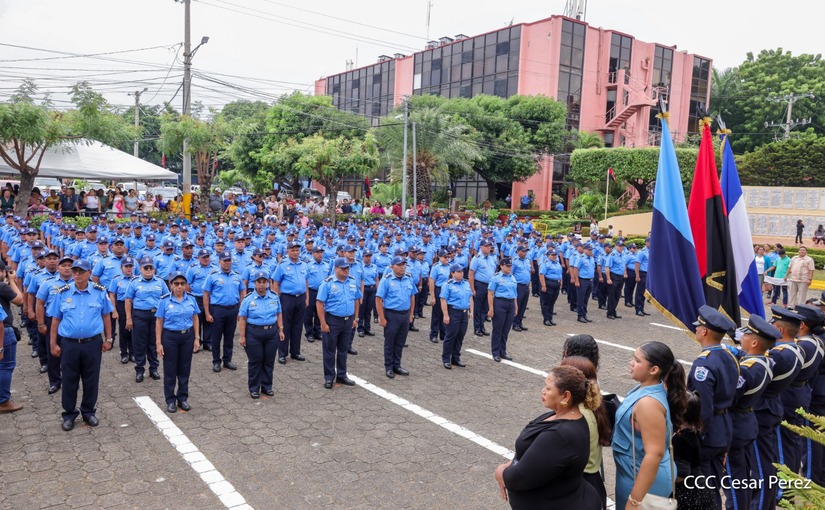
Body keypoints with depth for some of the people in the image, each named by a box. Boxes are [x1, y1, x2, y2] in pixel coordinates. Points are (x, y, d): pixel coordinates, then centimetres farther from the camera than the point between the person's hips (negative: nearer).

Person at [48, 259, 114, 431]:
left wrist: (108, 339, 4)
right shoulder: (63, 293, -2)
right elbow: (56, 320, 3)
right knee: (69, 380, 10)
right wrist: (53, 343, 2)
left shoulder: (100, 292, -3)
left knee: (91, 380, 10)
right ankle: (69, 414, 26)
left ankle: (88, 411, 27)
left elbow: (106, 317, 5)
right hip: (69, 344, 0)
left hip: (93, 343, 0)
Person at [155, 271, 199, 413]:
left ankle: (183, 398, 25)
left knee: (185, 369, 11)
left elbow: (195, 319, 6)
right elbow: (159, 322, -5)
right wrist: (158, 343, -7)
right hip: (170, 337, -2)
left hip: (188, 336, 2)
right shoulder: (164, 300, -8)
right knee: (170, 369, 7)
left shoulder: (191, 298, -1)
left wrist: (196, 338, 2)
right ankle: (170, 400, 20)